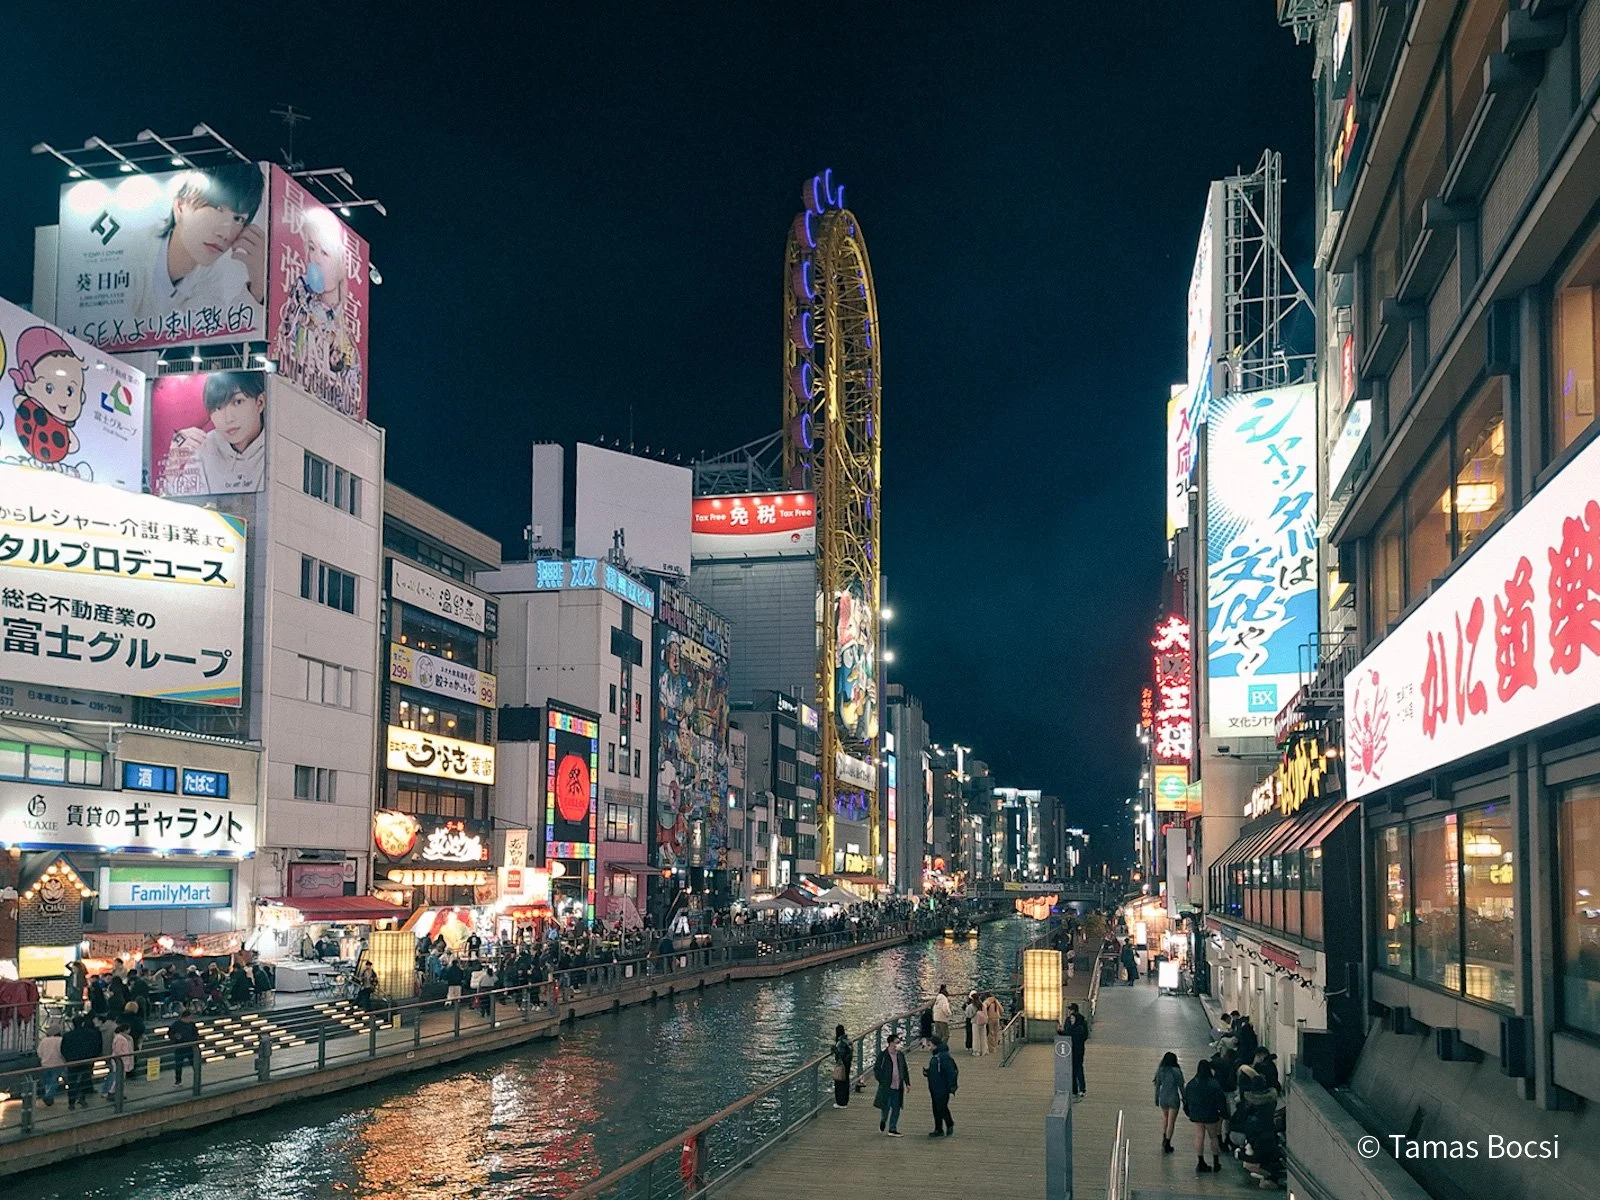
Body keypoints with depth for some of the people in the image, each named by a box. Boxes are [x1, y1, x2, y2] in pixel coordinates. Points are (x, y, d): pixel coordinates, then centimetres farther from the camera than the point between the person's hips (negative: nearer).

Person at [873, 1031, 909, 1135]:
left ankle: (892, 1129, 12)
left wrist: (907, 1083, 13)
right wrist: (882, 1080, -9)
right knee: (886, 1107, 1)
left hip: (898, 1087, 4)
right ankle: (883, 1120, 33)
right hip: (886, 1086, -4)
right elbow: (876, 1068, -3)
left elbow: (904, 1069, 17)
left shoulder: (901, 1054, 7)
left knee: (896, 1108, 3)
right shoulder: (883, 1054, -7)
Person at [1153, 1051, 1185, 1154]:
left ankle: (1164, 1138, 20)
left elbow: (1157, 1085, 3)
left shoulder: (1160, 1071, -3)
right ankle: (1167, 1144, 4)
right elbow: (1181, 1087, -7)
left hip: (1163, 1097, 3)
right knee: (1171, 1122, 5)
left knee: (1165, 1118, 26)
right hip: (1174, 1098, -3)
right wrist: (1184, 1099, 5)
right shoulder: (1177, 1071, -12)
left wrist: (1156, 1098, 14)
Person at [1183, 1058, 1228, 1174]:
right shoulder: (1214, 1084, -16)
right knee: (1213, 1137, 14)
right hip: (1211, 1116, -2)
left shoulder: (1191, 1084, -3)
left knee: (1199, 1137, 7)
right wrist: (1222, 1113, 0)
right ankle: (1216, 1162, 19)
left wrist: (1189, 1113, 15)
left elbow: (1186, 1100, 5)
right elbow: (1220, 1099, -12)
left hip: (1196, 1115, 2)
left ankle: (1200, 1162, 6)